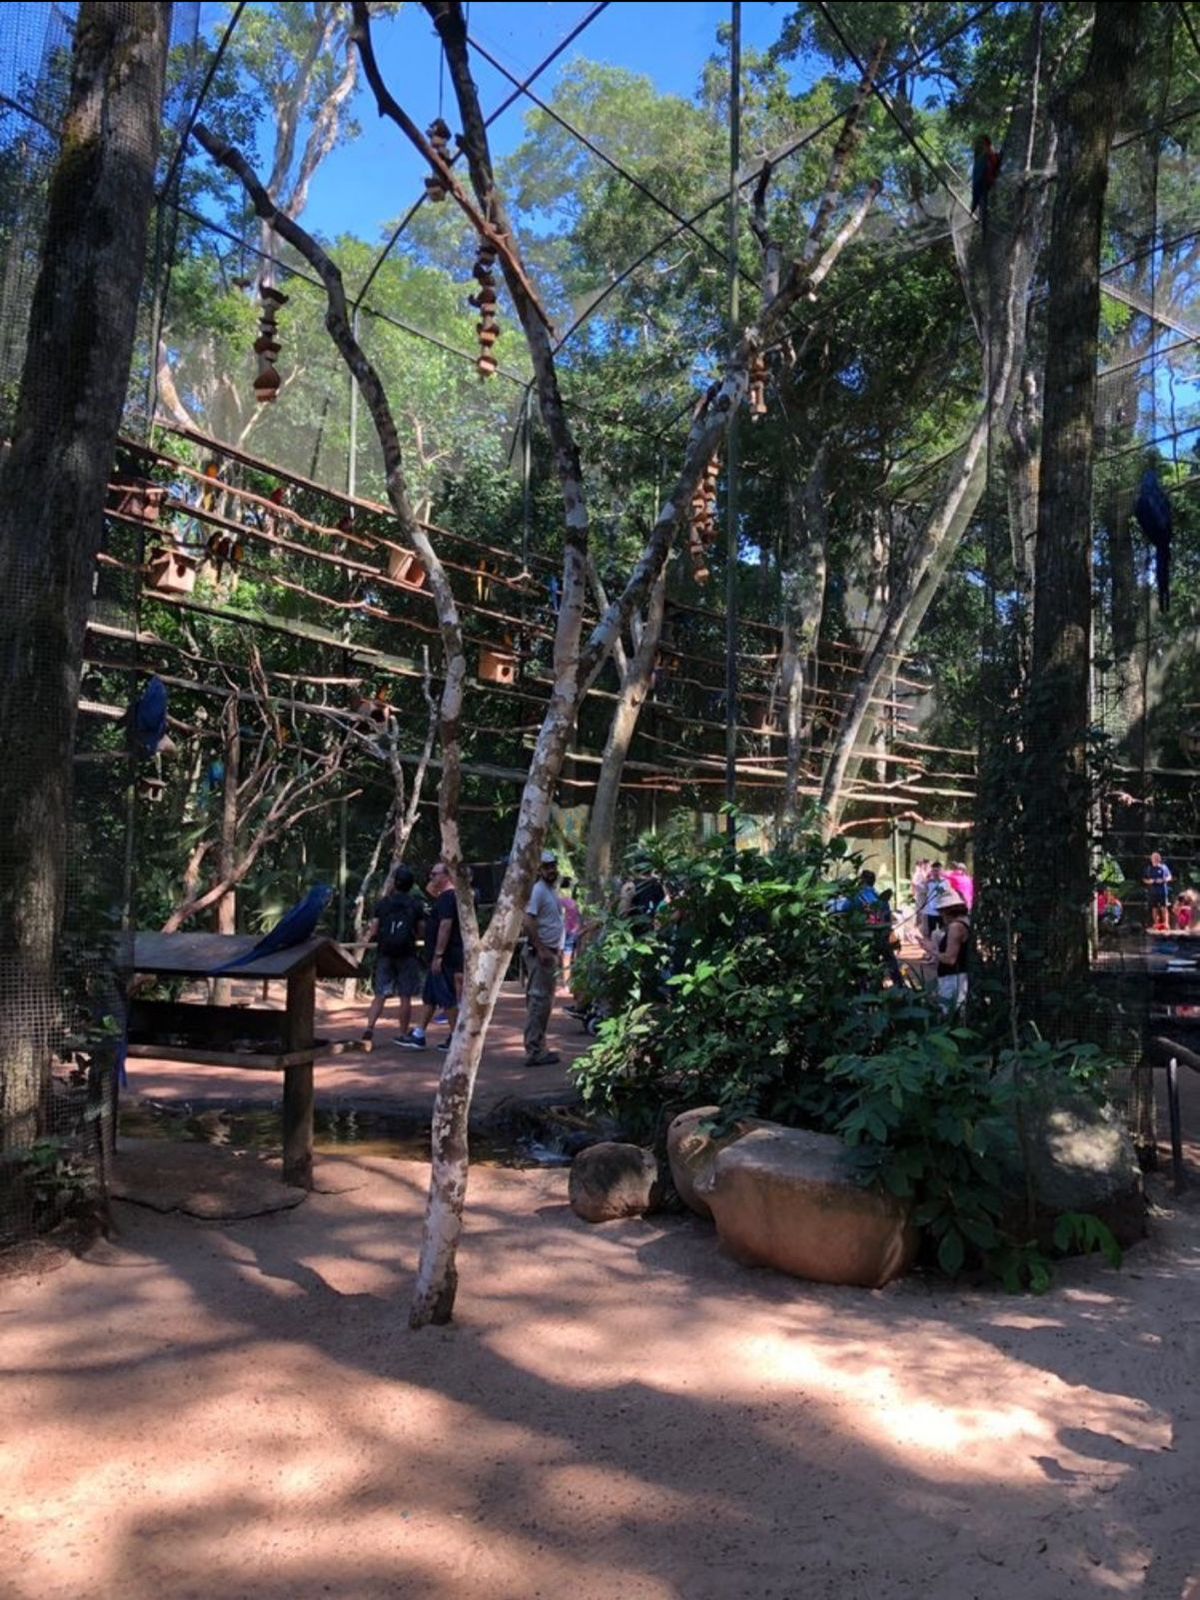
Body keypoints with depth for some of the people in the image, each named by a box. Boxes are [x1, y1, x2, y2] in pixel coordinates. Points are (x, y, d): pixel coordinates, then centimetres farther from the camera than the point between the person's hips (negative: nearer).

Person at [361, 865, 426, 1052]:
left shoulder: (383, 903, 3)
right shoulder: (416, 904, 0)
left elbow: (373, 929, 0)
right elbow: (421, 930, 1)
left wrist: (368, 938, 21)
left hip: (385, 953, 2)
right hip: (407, 953, -2)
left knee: (380, 995, 5)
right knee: (405, 997, 5)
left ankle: (369, 1030, -9)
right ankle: (403, 1036, 11)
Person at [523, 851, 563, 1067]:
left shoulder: (550, 890, 17)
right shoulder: (538, 891, -13)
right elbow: (529, 922, -22)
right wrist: (541, 950, -24)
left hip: (551, 953, 10)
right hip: (543, 953, -10)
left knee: (544, 1001, 14)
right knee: (539, 1001, -8)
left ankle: (538, 1048, 21)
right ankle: (534, 1051, -6)